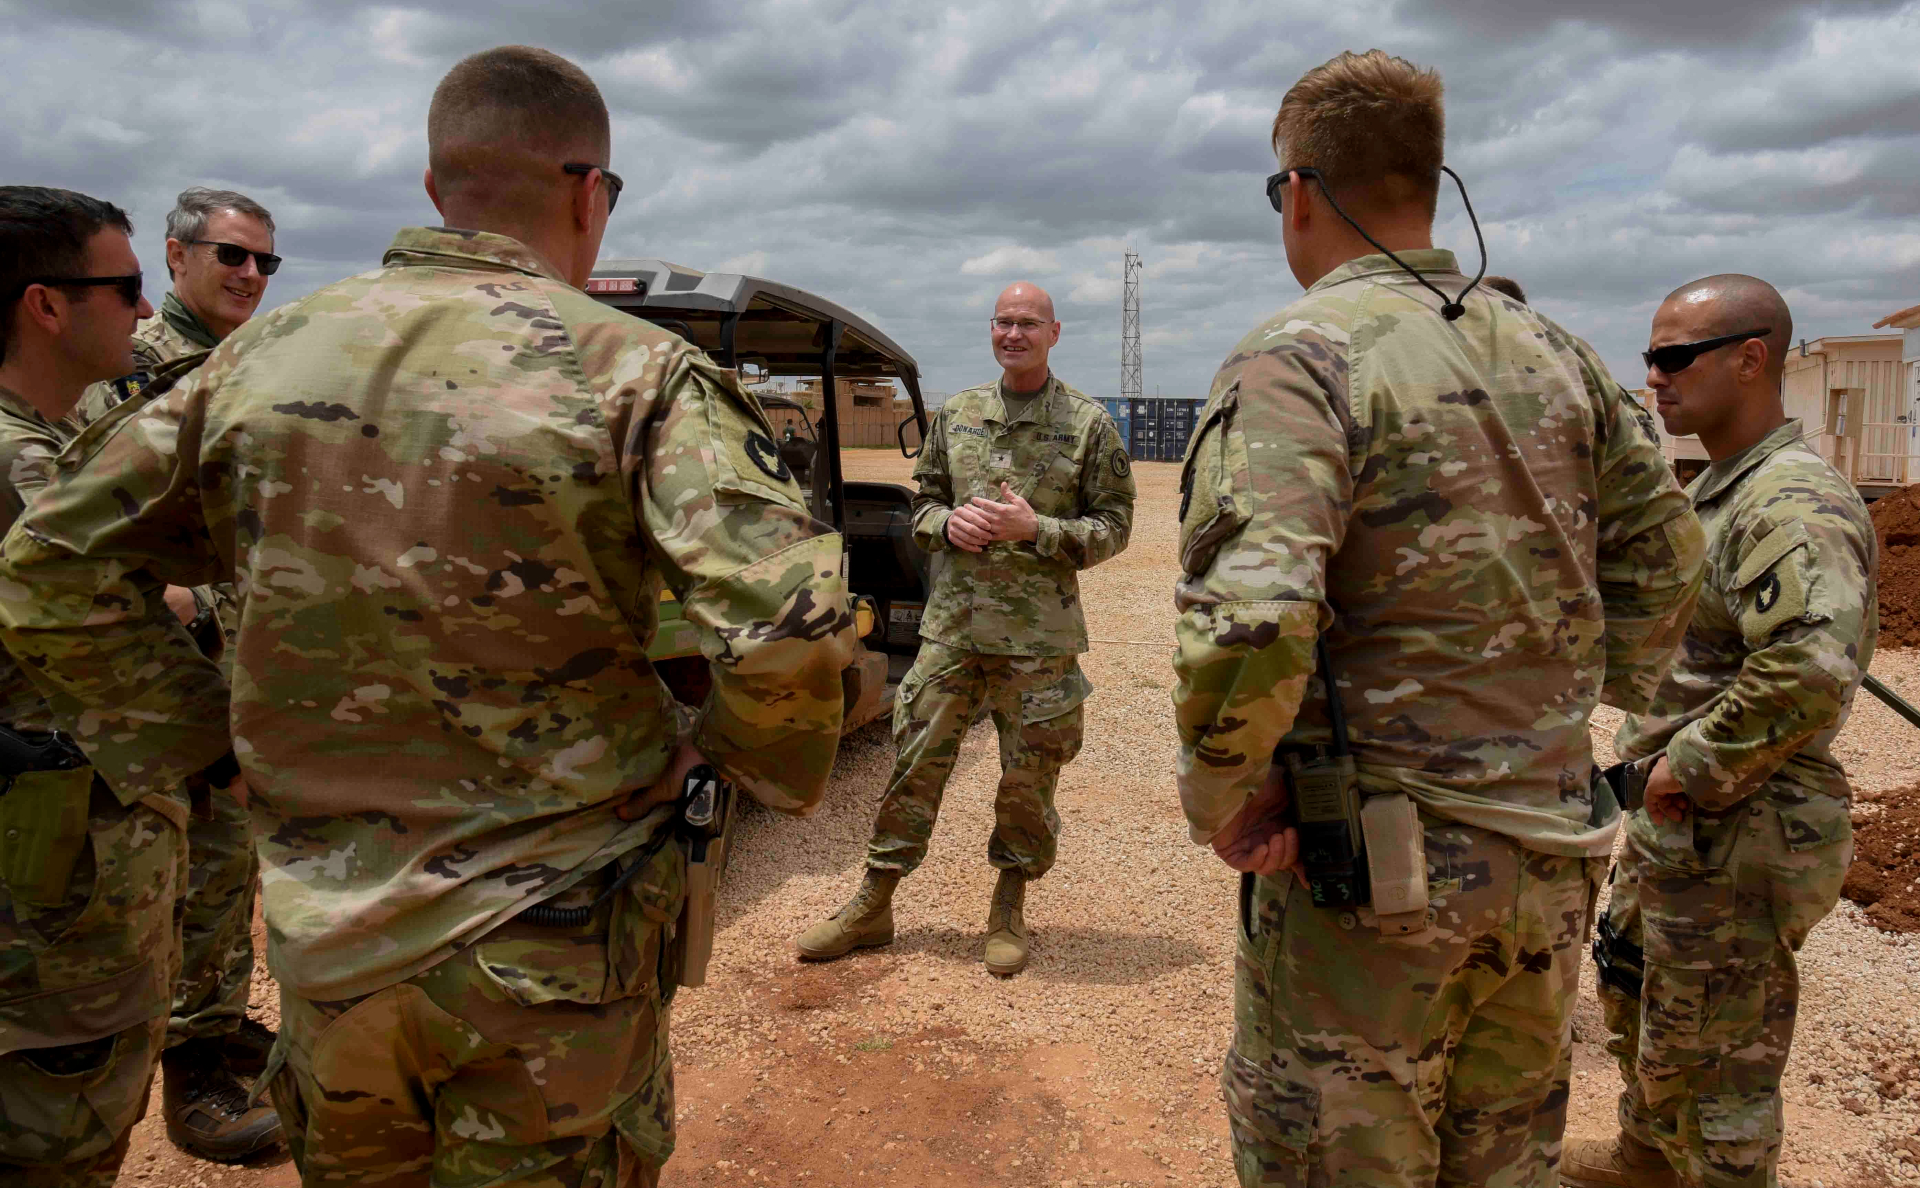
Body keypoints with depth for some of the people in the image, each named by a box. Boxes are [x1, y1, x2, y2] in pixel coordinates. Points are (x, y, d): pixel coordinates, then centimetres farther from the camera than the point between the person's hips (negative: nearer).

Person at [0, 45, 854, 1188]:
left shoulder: (267, 353, 1)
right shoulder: (636, 373, -14)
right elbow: (790, 618, -26)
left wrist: (200, 730, 11)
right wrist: (744, 751, -7)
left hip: (324, 940, 4)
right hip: (555, 958, -4)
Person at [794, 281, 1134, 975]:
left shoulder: (1089, 424, -1)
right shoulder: (956, 414, 9)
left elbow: (1112, 526, -1)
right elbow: (923, 498, 17)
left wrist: (1036, 529, -16)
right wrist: (947, 522, -6)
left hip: (1040, 634, -2)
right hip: (952, 623, 3)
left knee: (1030, 775, 7)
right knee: (916, 760, 7)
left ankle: (1009, 908, 26)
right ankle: (873, 904, 19)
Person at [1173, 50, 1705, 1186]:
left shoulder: (1297, 357, -16)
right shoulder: (1552, 351, 6)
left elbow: (1251, 617, -29)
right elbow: (1666, 550, 15)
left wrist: (1222, 796, -14)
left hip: (1368, 867, -7)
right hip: (1551, 858, 7)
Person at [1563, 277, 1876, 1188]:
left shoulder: (1793, 503, -22)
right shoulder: (1718, 490, 11)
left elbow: (1811, 673, -36)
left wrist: (1690, 767, -24)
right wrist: (1659, 759, 12)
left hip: (1733, 840, -11)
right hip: (1673, 823, 11)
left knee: (1709, 1058, 4)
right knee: (1633, 992, 27)